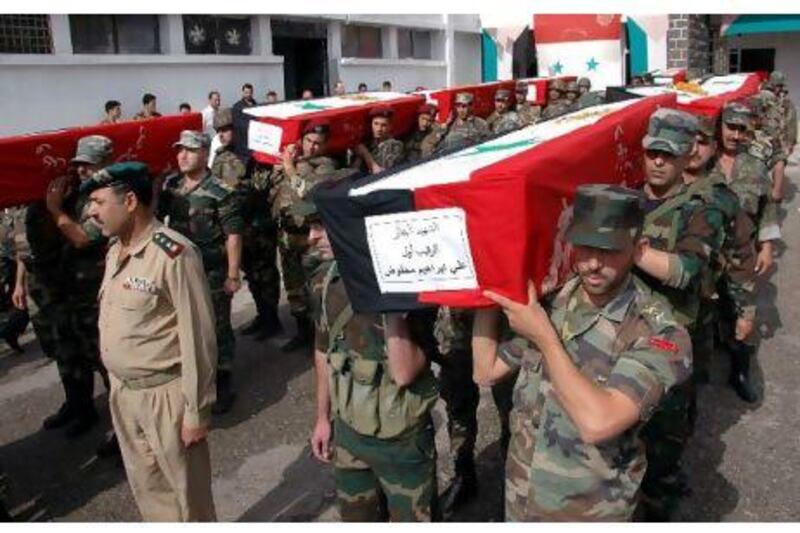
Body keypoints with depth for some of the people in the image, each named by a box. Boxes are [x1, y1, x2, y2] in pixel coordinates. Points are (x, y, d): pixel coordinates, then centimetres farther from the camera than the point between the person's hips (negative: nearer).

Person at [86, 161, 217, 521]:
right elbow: (112, 322, 12)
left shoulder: (173, 254, -20)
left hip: (165, 394, -8)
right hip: (123, 393, 8)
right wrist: (116, 385, 13)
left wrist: (196, 410, -16)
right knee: (147, 489, 22)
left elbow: (197, 338, -19)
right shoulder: (114, 250, 6)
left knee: (188, 494, 10)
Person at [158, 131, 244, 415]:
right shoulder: (170, 186, 6)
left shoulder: (221, 192, -13)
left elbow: (233, 235, -14)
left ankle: (223, 383, 21)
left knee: (217, 329, 6)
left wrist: (233, 275, -16)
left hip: (212, 274, -6)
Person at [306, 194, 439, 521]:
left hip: (403, 440, -5)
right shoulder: (325, 280, -6)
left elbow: (405, 373, -29)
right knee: (356, 518, 23)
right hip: (347, 432, 5)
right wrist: (323, 417, 14)